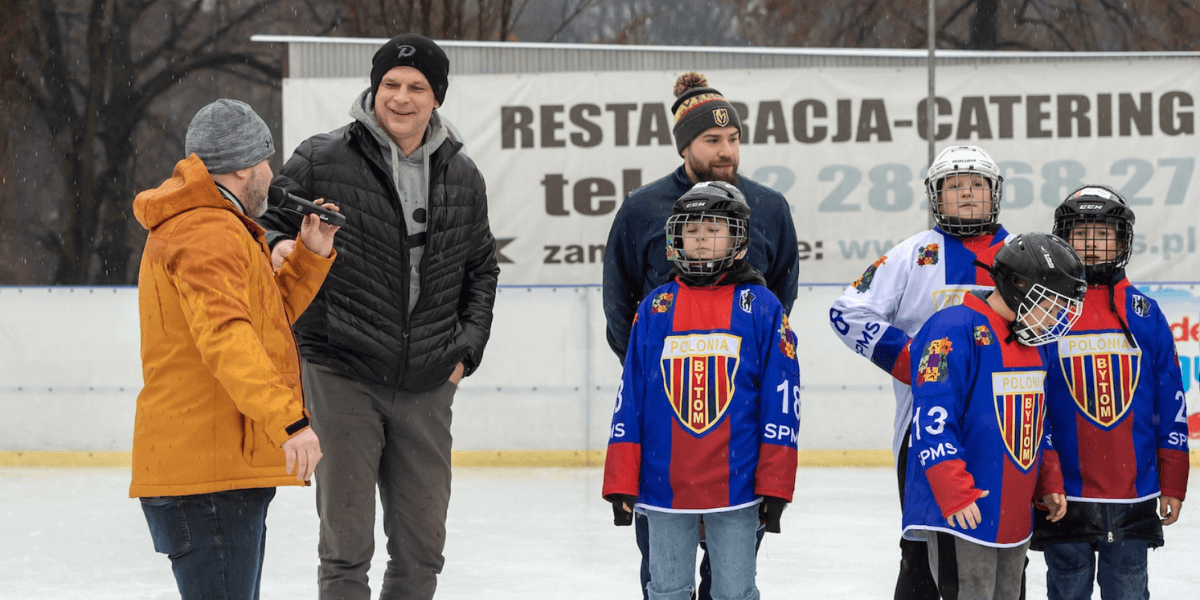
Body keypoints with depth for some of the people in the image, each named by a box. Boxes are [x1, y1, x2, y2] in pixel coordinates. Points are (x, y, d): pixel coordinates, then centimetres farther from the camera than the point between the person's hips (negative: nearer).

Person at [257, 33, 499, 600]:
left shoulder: (463, 177, 8)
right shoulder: (321, 159, -5)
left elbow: (481, 268, 20)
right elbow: (266, 222, 4)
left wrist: (467, 347, 11)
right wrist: (280, 245, -20)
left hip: (427, 385, 4)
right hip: (342, 376, -4)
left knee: (422, 547, 12)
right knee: (346, 544, -2)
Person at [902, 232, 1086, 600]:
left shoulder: (1030, 342, 15)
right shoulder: (955, 331, -16)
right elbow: (932, 417, -22)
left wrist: (1050, 483, 21)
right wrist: (955, 493, -25)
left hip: (1014, 518, 9)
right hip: (960, 514, -9)